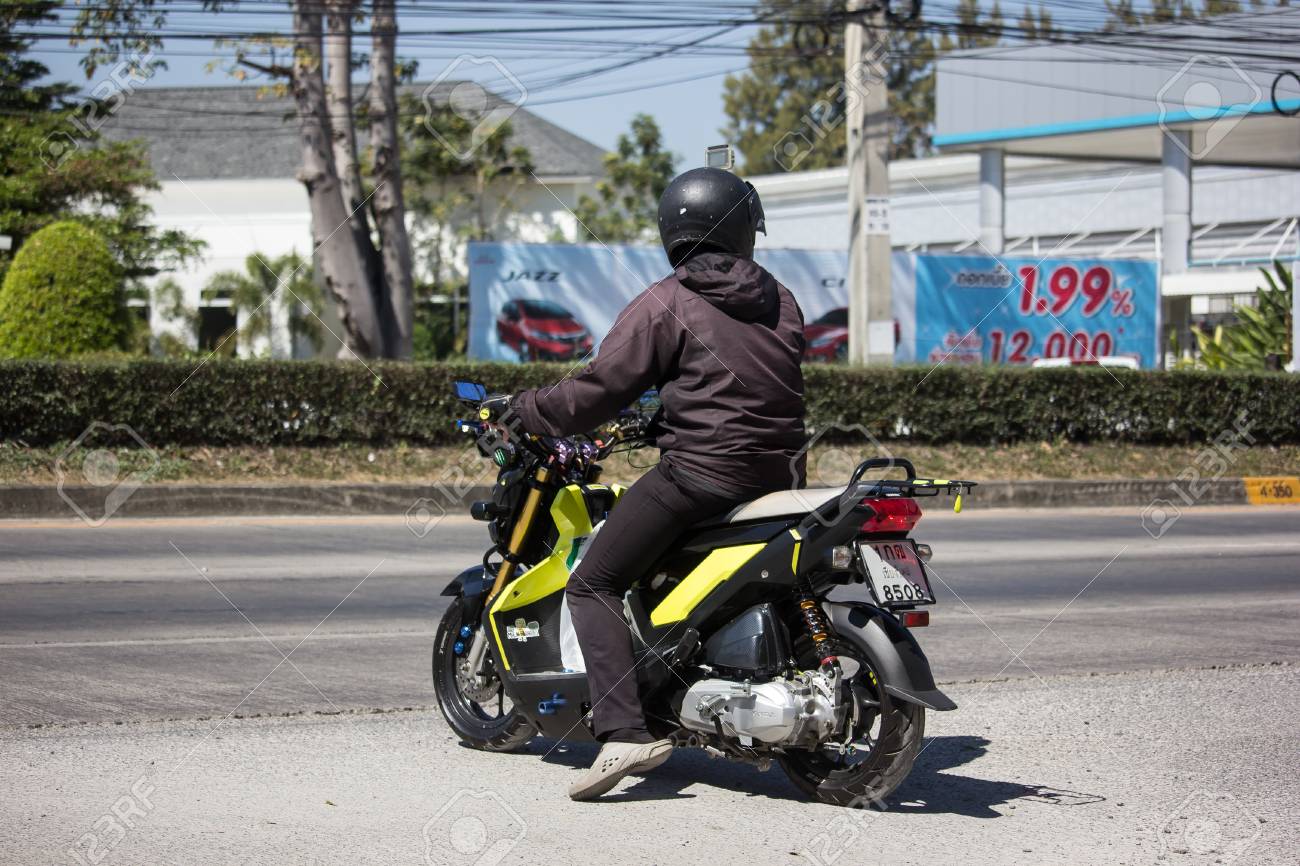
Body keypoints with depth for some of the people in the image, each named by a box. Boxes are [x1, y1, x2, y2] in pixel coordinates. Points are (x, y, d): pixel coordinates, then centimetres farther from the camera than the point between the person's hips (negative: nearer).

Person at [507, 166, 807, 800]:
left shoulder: (666, 303, -4)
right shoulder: (780, 302, 14)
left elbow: (605, 387, -7)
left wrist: (526, 411, 9)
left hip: (700, 471, -7)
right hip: (779, 476, 7)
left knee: (593, 586, -4)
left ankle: (625, 731, -21)